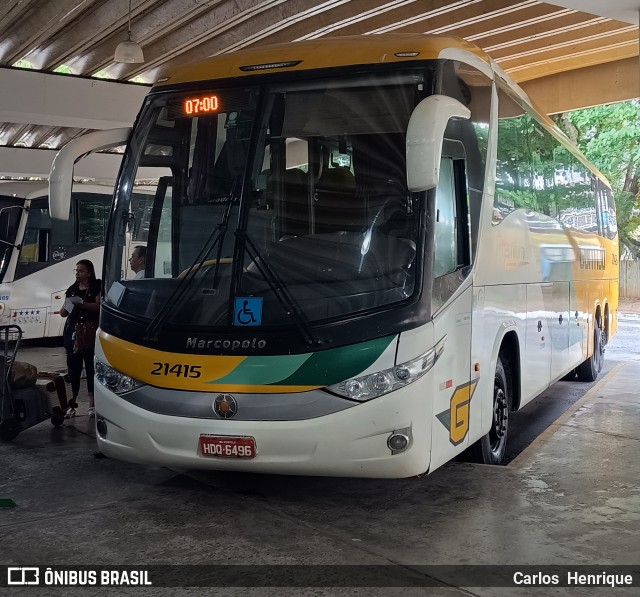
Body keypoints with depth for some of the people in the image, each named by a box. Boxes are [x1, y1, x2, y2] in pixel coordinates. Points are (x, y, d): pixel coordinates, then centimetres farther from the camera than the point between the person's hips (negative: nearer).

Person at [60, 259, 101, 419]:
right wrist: (65, 307, -6)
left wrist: (81, 304, -24)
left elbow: (98, 306, -12)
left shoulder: (96, 287, 0)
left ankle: (92, 405, -1)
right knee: (73, 368, 5)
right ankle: (72, 403, 11)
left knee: (91, 368, -4)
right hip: (72, 333, 5)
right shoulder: (72, 289, 15)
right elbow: (63, 313, 17)